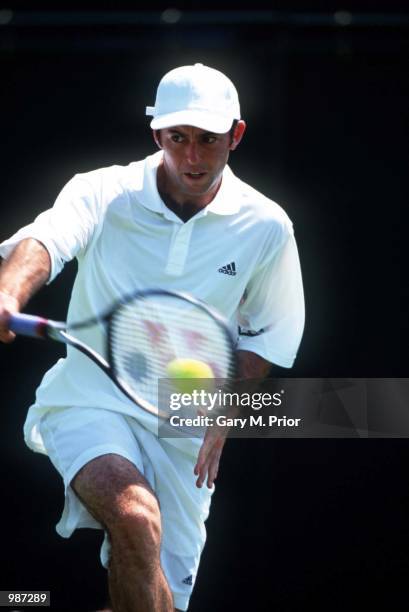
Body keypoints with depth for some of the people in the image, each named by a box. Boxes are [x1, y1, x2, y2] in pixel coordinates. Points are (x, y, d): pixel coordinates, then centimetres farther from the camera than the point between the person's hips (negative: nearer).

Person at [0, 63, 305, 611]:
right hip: (91, 403, -3)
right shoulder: (103, 194, -8)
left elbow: (271, 335, 12)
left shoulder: (266, 227, -1)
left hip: (185, 435, 3)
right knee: (136, 517, -33)